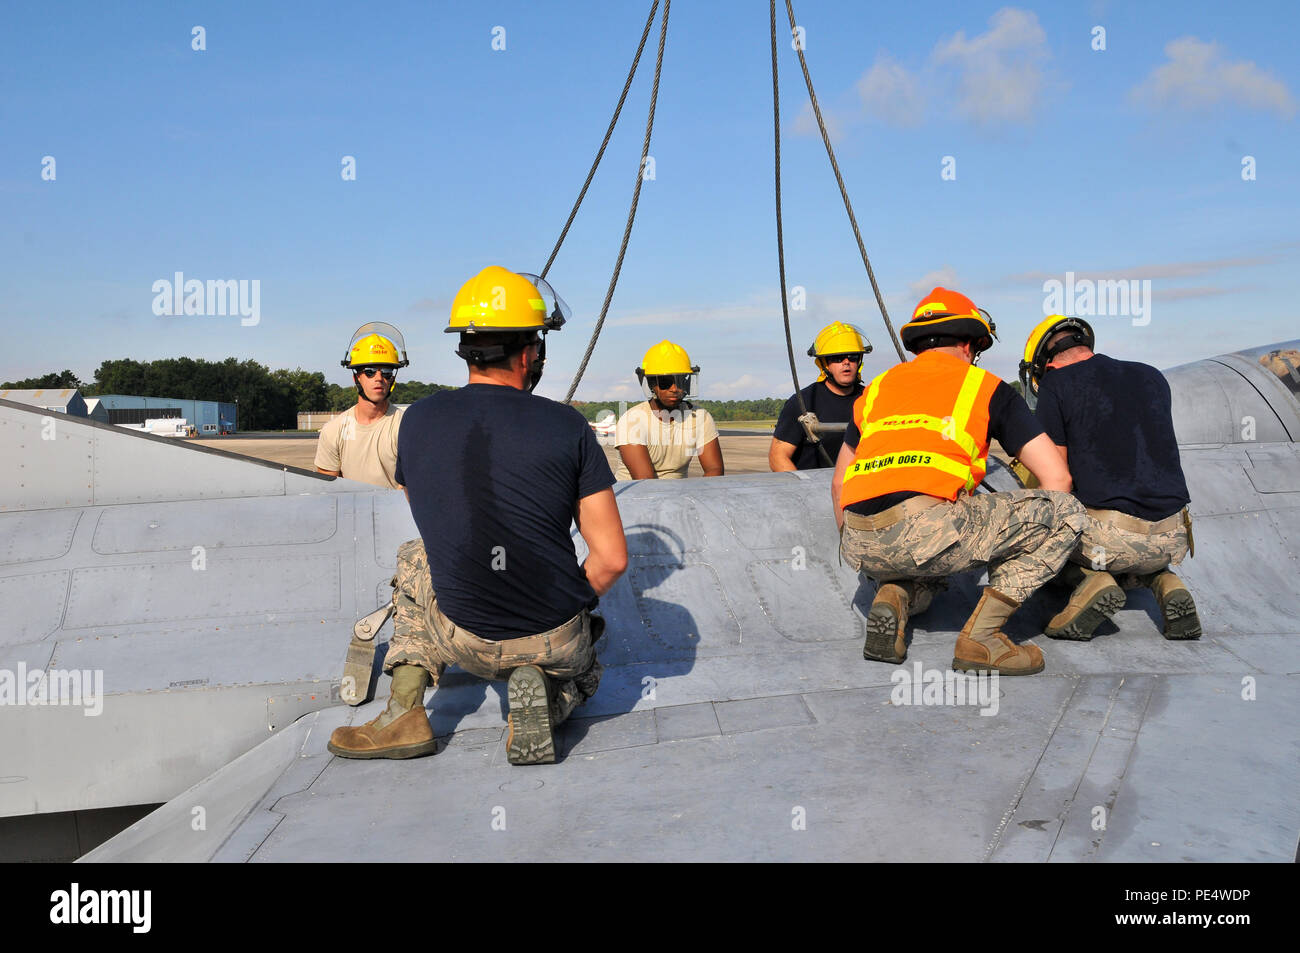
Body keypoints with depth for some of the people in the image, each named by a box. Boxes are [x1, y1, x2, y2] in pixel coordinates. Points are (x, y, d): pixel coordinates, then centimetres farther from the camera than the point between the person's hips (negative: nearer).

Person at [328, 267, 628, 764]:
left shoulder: (417, 419, -4)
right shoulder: (566, 425, -12)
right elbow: (612, 558, -12)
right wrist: (565, 605, 8)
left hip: (462, 640, 1)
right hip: (557, 642, -1)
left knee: (413, 559, 32)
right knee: (581, 674, 36)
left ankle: (405, 712, 17)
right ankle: (539, 688, -2)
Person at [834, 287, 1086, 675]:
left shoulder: (877, 387, 27)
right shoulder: (986, 386, 15)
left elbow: (839, 484, 33)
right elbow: (1057, 478, 13)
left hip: (860, 547, 6)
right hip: (923, 531, -6)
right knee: (1066, 511, 11)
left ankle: (892, 598, 6)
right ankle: (980, 637, 1)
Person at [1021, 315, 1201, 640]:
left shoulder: (1055, 384, 0)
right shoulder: (1152, 377, 16)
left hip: (1112, 534, -6)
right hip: (1174, 538, 6)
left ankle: (1092, 579, -5)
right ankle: (1165, 583, 7)